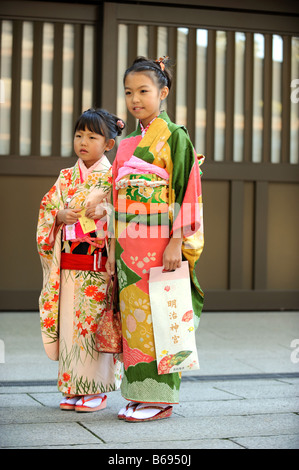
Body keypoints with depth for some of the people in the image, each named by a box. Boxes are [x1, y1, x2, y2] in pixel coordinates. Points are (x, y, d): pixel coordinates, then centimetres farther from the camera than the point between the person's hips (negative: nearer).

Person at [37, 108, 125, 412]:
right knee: (69, 323, 5)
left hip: (98, 264, -4)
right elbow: (46, 210, 11)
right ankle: (73, 388, 13)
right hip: (68, 263, 5)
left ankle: (97, 390, 5)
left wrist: (101, 211, -22)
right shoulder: (66, 177, 14)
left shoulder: (113, 177, 1)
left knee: (95, 324, -4)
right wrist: (60, 216, -9)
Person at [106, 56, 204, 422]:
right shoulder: (126, 145, 16)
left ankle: (160, 397, 3)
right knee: (131, 316, 6)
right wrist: (114, 248, 13)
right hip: (129, 245, 7)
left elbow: (187, 192, -9)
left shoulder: (175, 137, -3)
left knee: (157, 316, -6)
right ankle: (137, 395, 14)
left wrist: (177, 243, -16)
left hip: (160, 244, -6)